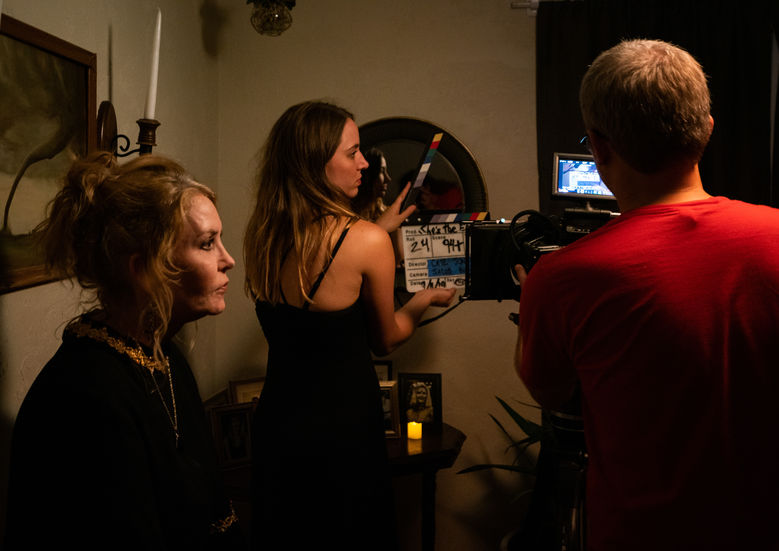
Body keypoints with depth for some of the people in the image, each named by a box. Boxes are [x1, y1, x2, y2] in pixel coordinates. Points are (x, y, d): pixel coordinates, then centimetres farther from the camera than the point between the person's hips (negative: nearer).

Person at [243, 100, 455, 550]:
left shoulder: (261, 235, -3)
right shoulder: (367, 240, -20)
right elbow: (385, 340, -5)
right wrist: (426, 300, 16)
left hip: (275, 424, 6)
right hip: (343, 433, -6)